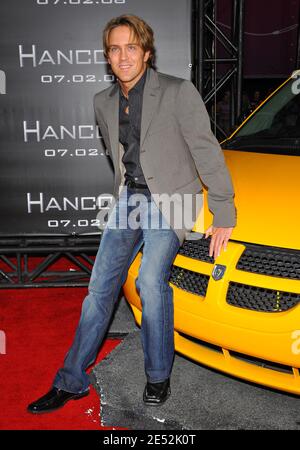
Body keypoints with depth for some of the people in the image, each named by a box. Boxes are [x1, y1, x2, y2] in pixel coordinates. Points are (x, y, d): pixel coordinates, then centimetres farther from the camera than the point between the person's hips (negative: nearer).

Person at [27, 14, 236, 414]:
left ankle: (159, 377, 1)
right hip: (127, 200, 5)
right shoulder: (104, 102, 10)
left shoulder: (179, 92, -8)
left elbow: (207, 152, -9)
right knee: (100, 288, 2)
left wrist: (224, 214, -10)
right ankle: (71, 382, 12)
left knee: (151, 281, -21)